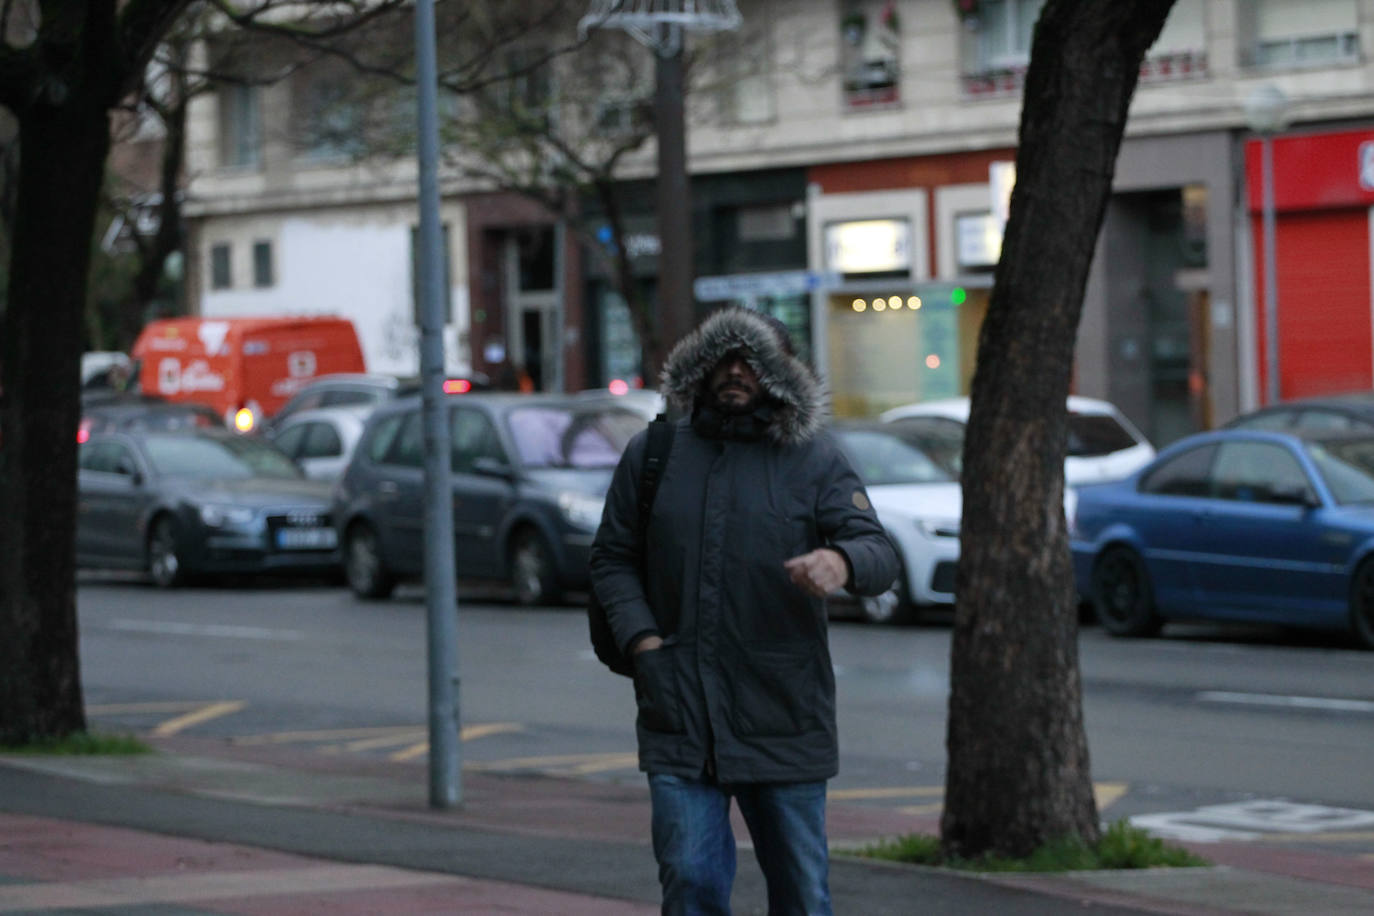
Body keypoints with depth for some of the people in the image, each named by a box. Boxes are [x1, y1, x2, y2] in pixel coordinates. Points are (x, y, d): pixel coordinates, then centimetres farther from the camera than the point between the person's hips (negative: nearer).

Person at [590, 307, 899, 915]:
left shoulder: (816, 462, 4)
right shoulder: (652, 455, 9)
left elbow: (880, 555, -6)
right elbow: (612, 560, 14)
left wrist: (842, 562, -31)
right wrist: (641, 641, -4)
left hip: (783, 721, -1)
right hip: (679, 717, 1)